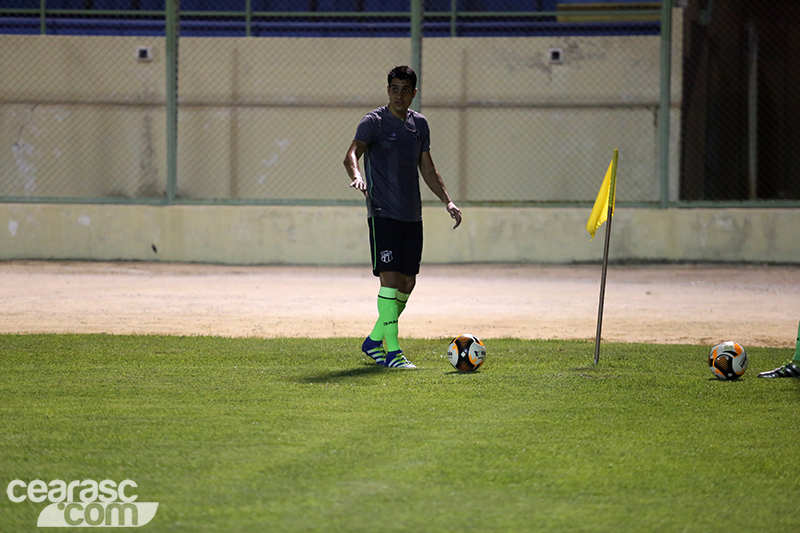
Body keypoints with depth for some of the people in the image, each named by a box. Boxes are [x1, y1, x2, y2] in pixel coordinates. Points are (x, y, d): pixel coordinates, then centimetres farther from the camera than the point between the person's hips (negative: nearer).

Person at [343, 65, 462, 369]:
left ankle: (374, 341, 23)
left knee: (407, 284, 7)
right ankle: (392, 351, -12)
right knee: (390, 279, -13)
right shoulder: (374, 122, -7)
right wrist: (356, 176, -43)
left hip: (412, 216, 7)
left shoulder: (419, 124, 13)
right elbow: (351, 154, -22)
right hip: (383, 214, -7)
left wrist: (447, 201, 13)